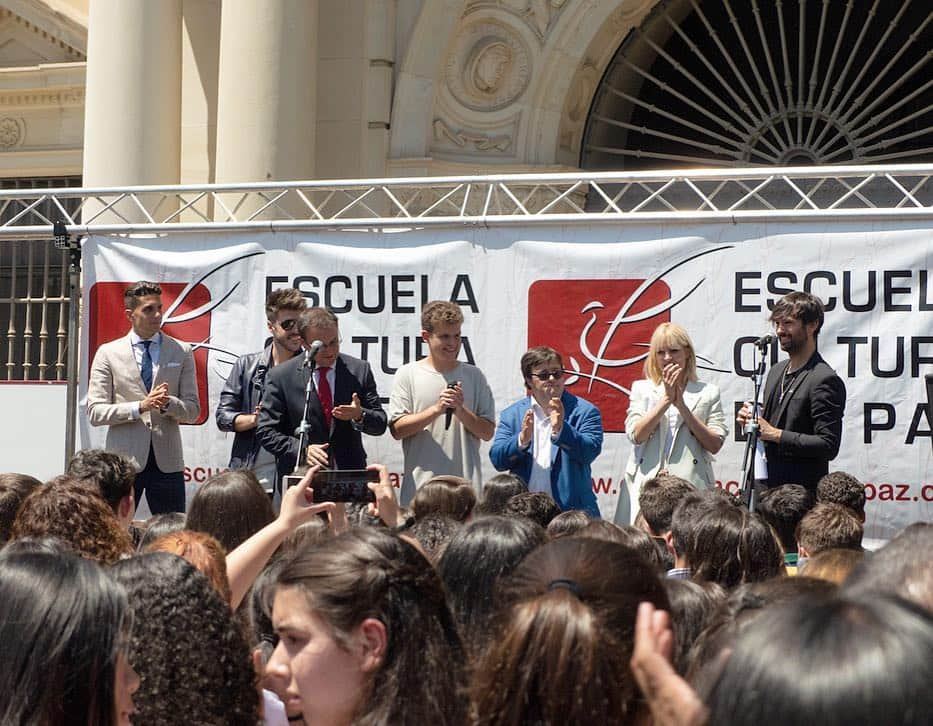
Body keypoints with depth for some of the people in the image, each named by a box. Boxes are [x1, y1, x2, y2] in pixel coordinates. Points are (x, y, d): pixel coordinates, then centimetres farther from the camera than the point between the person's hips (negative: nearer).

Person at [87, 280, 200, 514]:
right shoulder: (108, 353, 4)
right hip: (123, 460, -1)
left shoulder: (181, 352, 9)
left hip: (167, 461, 1)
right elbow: (95, 413, -1)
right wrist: (140, 406, -14)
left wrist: (168, 403, -14)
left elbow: (193, 411, 7)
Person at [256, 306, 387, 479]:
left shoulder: (359, 370, 5)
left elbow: (380, 425, 7)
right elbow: (266, 431, -1)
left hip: (350, 474, 2)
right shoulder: (280, 376, -1)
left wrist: (360, 416, -16)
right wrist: (301, 450, -16)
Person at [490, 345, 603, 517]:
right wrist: (522, 440, -15)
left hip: (570, 509, -2)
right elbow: (497, 460, 3)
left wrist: (560, 429, -23)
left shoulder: (584, 411, 4)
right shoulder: (512, 414, 12)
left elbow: (590, 452, -9)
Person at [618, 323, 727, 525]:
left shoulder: (707, 393, 12)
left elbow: (715, 445, 1)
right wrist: (667, 398, -4)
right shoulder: (642, 389, 15)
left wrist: (682, 405, -2)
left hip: (691, 486, 0)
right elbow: (636, 435, -1)